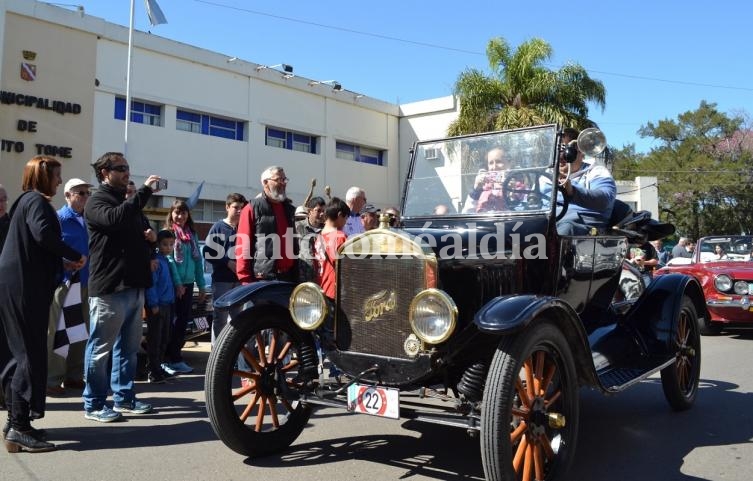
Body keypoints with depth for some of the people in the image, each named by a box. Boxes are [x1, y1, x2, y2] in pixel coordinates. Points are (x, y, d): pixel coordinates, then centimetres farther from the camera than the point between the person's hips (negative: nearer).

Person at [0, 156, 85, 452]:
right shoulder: (36, 201, -9)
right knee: (31, 354, -8)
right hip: (25, 287, -10)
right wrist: (75, 256, -16)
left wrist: (61, 262, 17)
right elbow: (43, 234, -27)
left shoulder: (26, 201, 21)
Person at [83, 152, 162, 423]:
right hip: (109, 286, -8)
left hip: (134, 285, 9)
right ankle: (93, 404, 8)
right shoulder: (97, 201, -5)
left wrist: (150, 237, 8)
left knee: (128, 346, 13)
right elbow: (114, 219, -28)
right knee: (101, 347, -1)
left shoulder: (129, 202, 21)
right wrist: (145, 191, -24)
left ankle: (123, 397, 23)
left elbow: (136, 236, 32)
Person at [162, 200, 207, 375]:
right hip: (174, 284, -6)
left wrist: (201, 285, 8)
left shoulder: (192, 234, 13)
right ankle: (173, 360, 7)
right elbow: (168, 259, -12)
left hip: (188, 283, 6)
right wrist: (177, 283, -19)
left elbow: (198, 260, 12)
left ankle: (172, 357, 19)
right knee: (176, 322, -2)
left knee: (183, 321, 9)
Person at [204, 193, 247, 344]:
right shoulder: (218, 227, 1)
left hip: (240, 279, 3)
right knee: (220, 317, 2)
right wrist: (228, 263, -12)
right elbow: (208, 253, -4)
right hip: (222, 280, -3)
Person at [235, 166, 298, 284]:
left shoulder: (289, 208, 16)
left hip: (287, 277, 6)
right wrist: (246, 280, -14)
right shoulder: (252, 209, -3)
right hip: (262, 279, -6)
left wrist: (295, 276, 15)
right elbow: (243, 246, -8)